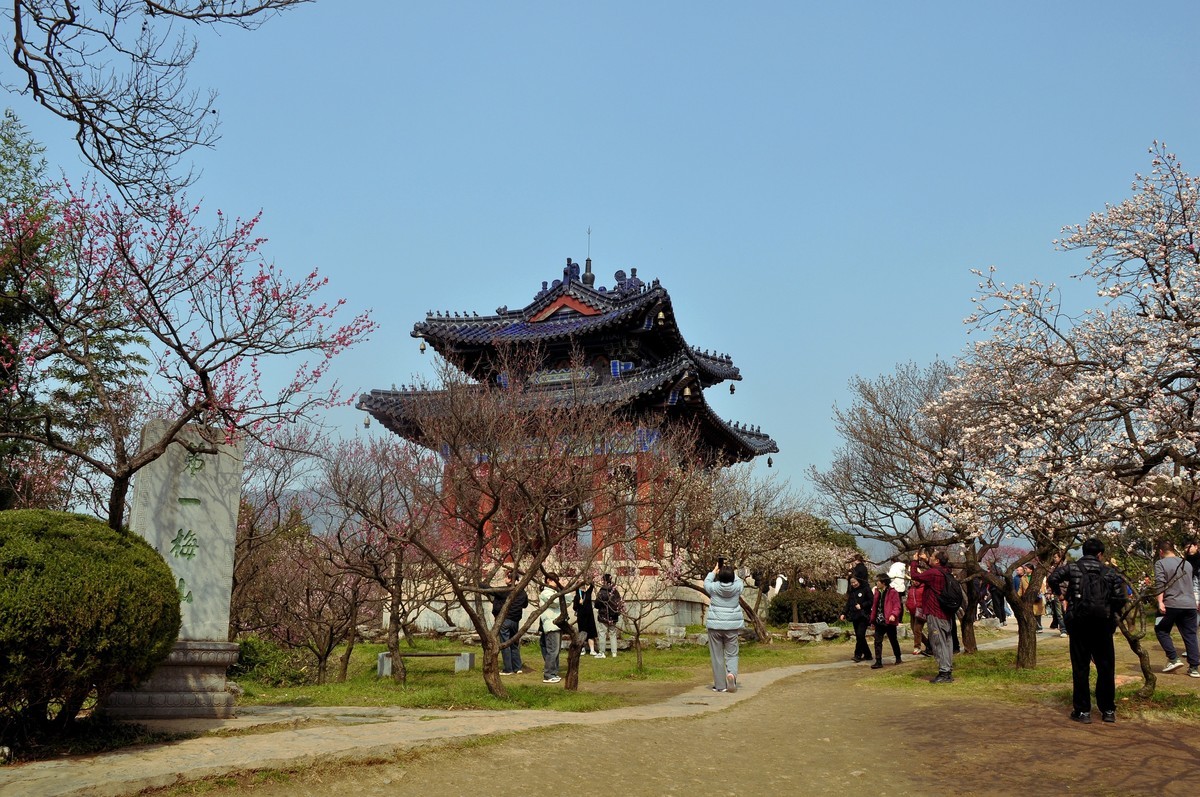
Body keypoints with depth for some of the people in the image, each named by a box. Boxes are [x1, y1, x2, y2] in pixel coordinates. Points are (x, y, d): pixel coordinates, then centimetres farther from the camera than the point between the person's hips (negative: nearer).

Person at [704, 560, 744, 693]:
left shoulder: (714, 587, -7)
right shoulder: (737, 587, -5)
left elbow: (706, 582, 17)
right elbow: (738, 580, 20)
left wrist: (715, 570, 27)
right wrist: (730, 570, 29)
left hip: (715, 625, -1)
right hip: (732, 626, 1)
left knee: (717, 656, 6)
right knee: (732, 654, 9)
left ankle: (720, 685, 8)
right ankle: (732, 673, -19)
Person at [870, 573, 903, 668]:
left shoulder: (893, 592, -10)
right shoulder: (877, 592, 11)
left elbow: (897, 606, -15)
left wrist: (893, 615, -33)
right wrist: (872, 620, 12)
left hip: (889, 622, -5)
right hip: (879, 622, 5)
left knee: (893, 640, 11)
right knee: (877, 641, -2)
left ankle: (898, 658, 31)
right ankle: (878, 661, -1)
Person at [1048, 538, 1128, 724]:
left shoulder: (1072, 567, 2)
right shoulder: (1109, 572, 5)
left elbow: (1052, 579, -13)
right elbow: (1120, 598, -4)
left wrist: (1059, 593, 6)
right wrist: (1114, 614, 14)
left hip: (1078, 624, -1)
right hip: (1103, 625, 1)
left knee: (1080, 668, 4)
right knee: (1106, 668, 12)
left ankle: (1082, 711, 6)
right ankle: (1108, 710, 16)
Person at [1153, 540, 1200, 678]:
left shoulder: (1160, 563, -2)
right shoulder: (1187, 564, 16)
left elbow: (1159, 584, -13)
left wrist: (1160, 602, -16)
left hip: (1171, 604, -5)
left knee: (1161, 630, 12)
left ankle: (1173, 659, 2)